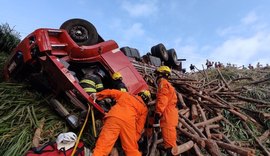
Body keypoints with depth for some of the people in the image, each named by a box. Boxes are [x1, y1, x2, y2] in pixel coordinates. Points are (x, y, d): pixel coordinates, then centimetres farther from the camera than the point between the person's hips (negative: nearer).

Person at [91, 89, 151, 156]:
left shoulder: (125, 94, 33)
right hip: (128, 121, 0)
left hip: (114, 117, 0)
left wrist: (97, 95, 46)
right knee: (132, 150, 13)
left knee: (102, 146, -5)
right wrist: (135, 139, 24)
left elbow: (111, 92, 34)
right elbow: (140, 126, 19)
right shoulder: (144, 108, 27)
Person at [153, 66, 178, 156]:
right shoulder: (167, 84, 23)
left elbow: (162, 101, -21)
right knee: (170, 141, 19)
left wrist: (157, 117, -23)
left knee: (169, 143, -7)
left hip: (167, 117, -10)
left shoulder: (163, 84, -10)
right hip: (169, 116, 10)